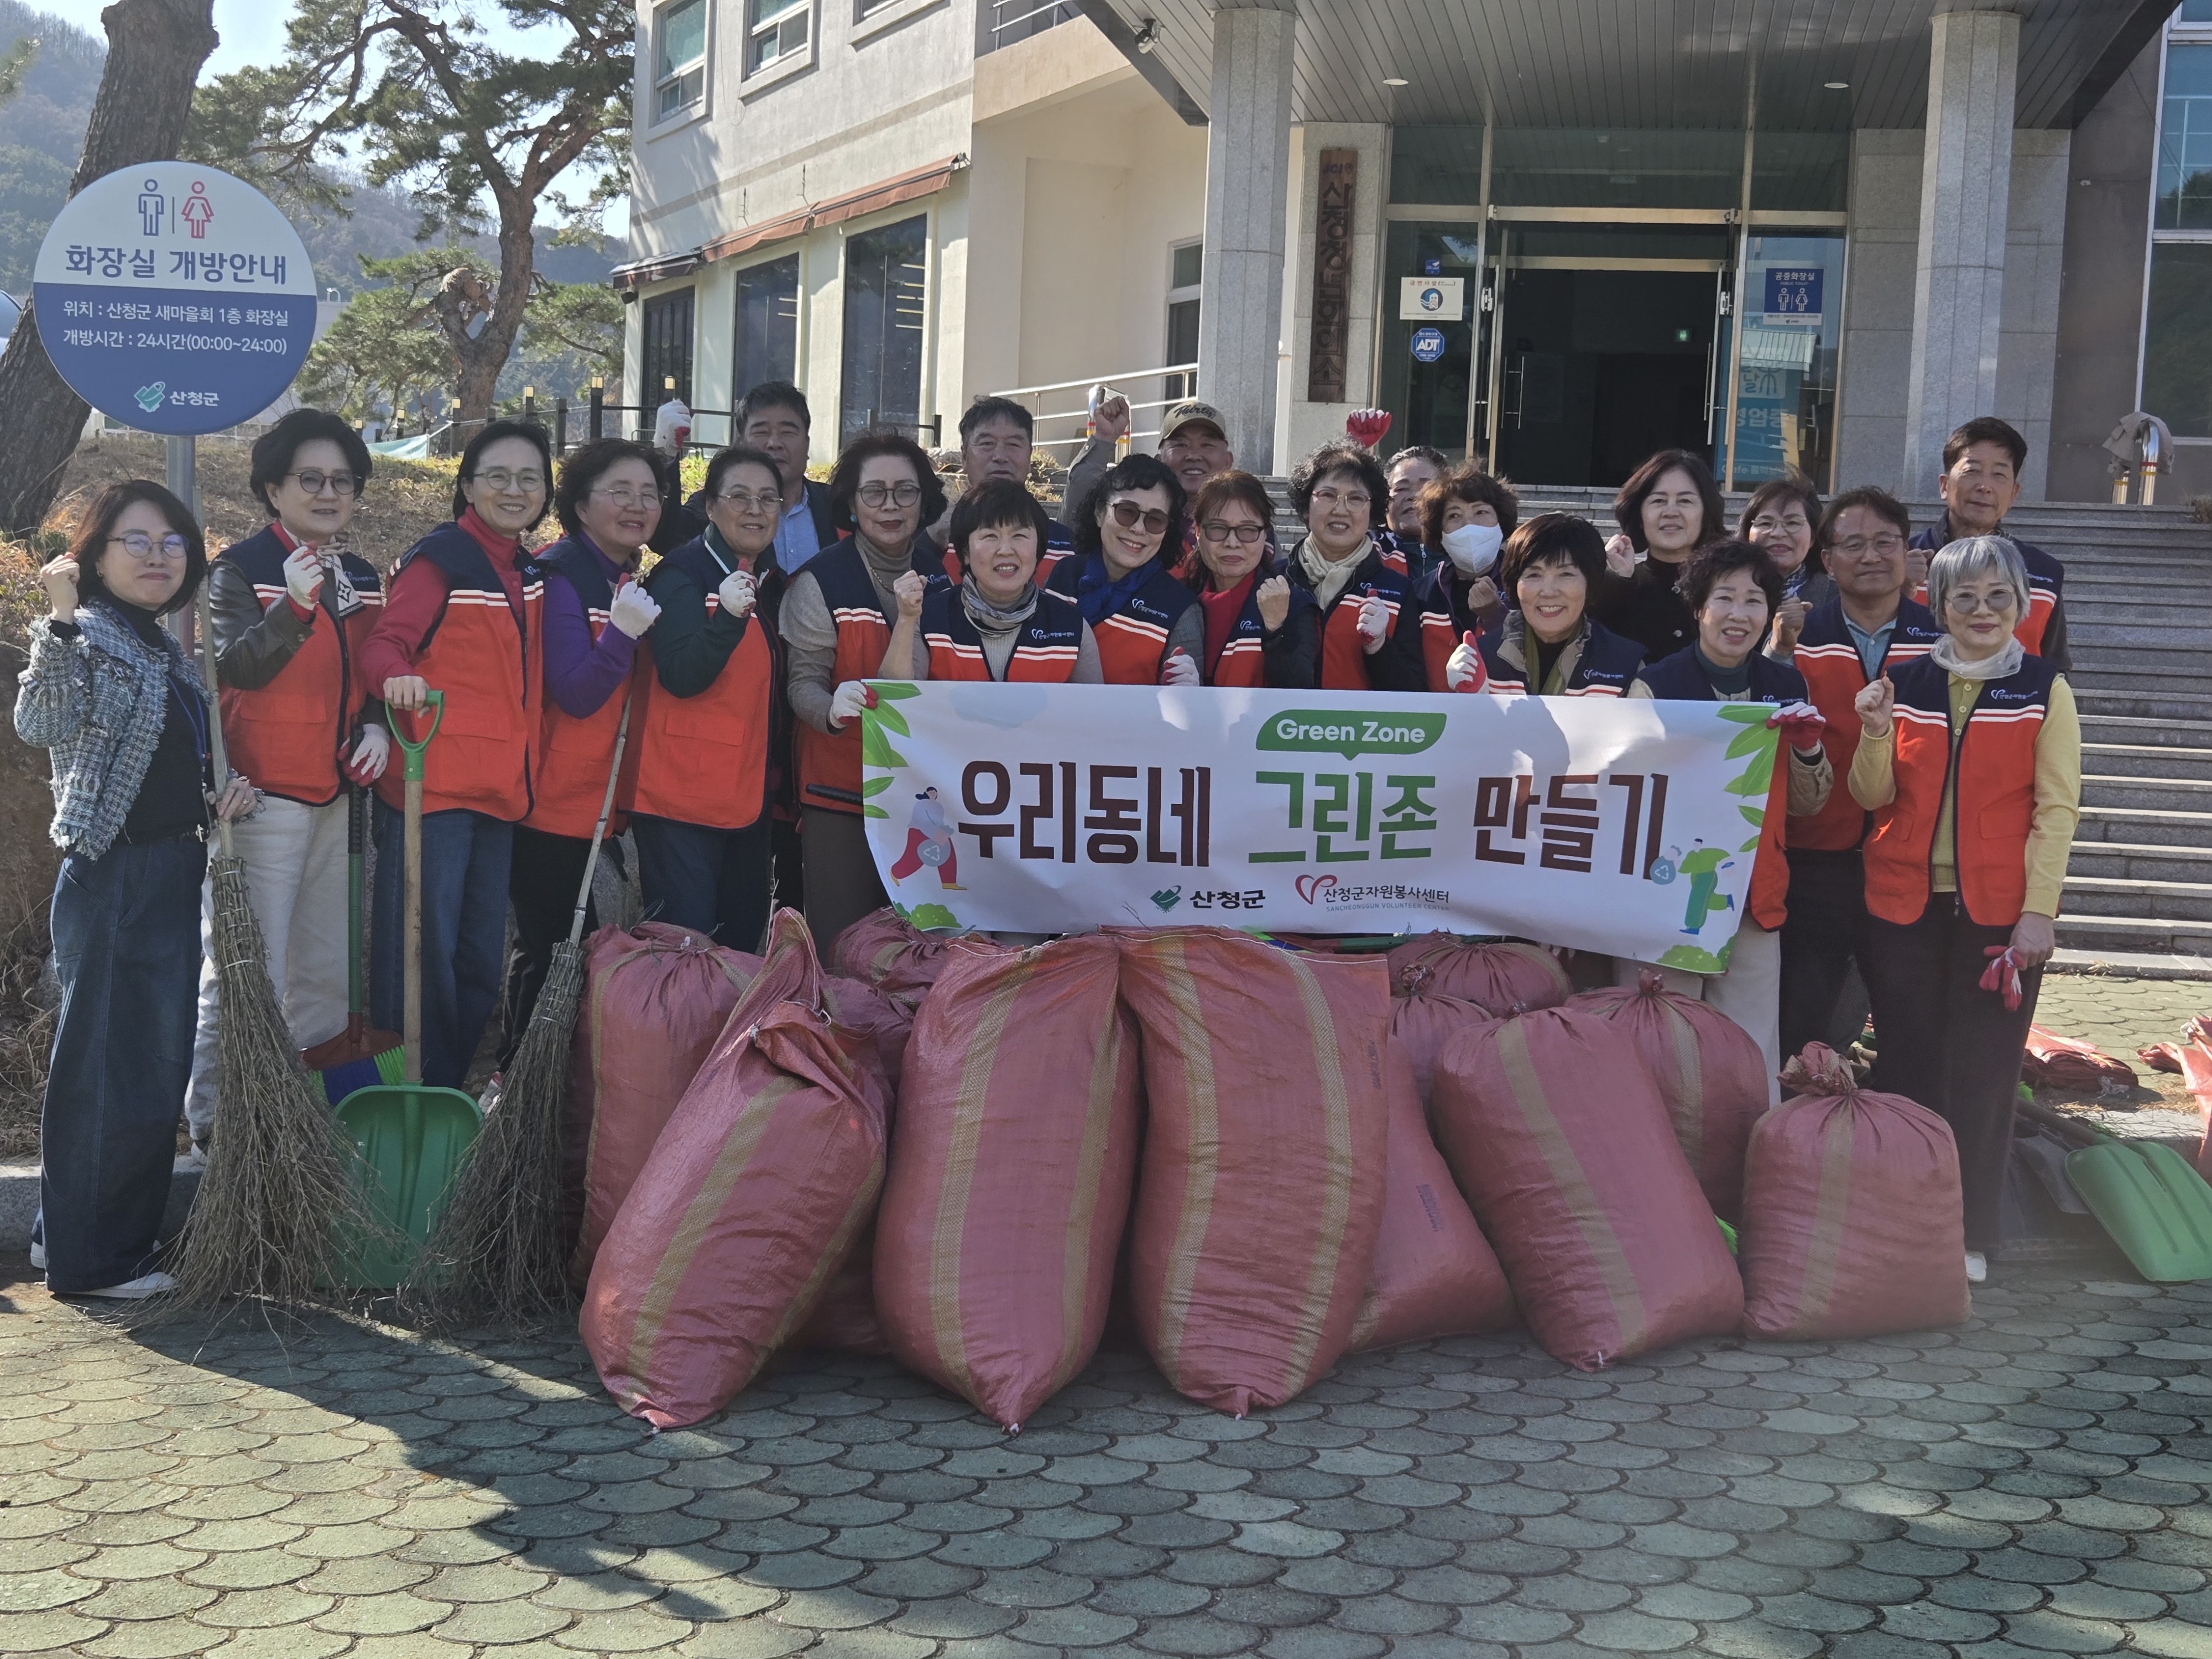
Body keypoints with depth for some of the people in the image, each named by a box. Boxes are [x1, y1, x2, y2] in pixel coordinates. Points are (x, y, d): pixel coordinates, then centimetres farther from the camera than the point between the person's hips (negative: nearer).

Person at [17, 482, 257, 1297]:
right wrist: (61, 617, -39)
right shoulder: (88, 637, -11)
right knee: (108, 1064, -3)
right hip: (112, 882, -9)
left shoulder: (168, 652, 14)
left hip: (173, 879, 9)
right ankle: (89, 1257, 8)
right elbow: (39, 722, -32)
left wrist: (225, 793, 5)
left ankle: (70, 1234, 28)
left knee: (156, 1064, 15)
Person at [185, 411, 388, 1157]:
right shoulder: (241, 568, -6)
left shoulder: (361, 579, 14)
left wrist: (377, 728, 2)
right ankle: (216, 1124, -3)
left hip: (337, 796, 7)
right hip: (263, 796, -7)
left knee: (327, 975, 11)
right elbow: (238, 668, -22)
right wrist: (292, 606, -38)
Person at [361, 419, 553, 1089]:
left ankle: (453, 1090, 26)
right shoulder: (439, 559, -9)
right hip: (434, 779, -8)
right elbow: (384, 643, -19)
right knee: (423, 946, -6)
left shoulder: (528, 573, 12)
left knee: (480, 953, 14)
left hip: (502, 788, 8)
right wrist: (399, 677, -37)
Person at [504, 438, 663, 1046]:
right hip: (556, 806, -8)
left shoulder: (632, 584, 12)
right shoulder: (561, 575, -13)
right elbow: (575, 694, -20)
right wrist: (623, 630, -31)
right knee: (550, 950, -3)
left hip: (605, 806, 8)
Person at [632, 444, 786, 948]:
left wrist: (782, 777, 14)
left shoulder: (773, 584, 13)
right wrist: (727, 615, -35)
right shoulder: (682, 576, -9)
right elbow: (681, 677, -22)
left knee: (743, 941, 11)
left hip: (750, 794, 7)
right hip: (681, 795, -7)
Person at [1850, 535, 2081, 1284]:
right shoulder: (1905, 682, 6)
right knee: (1906, 1063, 5)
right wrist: (1875, 735, -13)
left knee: (1983, 1073, 2)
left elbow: (2057, 808, -3)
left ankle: (1969, 1235, 12)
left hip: (2001, 909, -2)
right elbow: (1873, 797, 6)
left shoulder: (2045, 690, 0)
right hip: (1904, 905, 2)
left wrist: (2038, 910, -10)